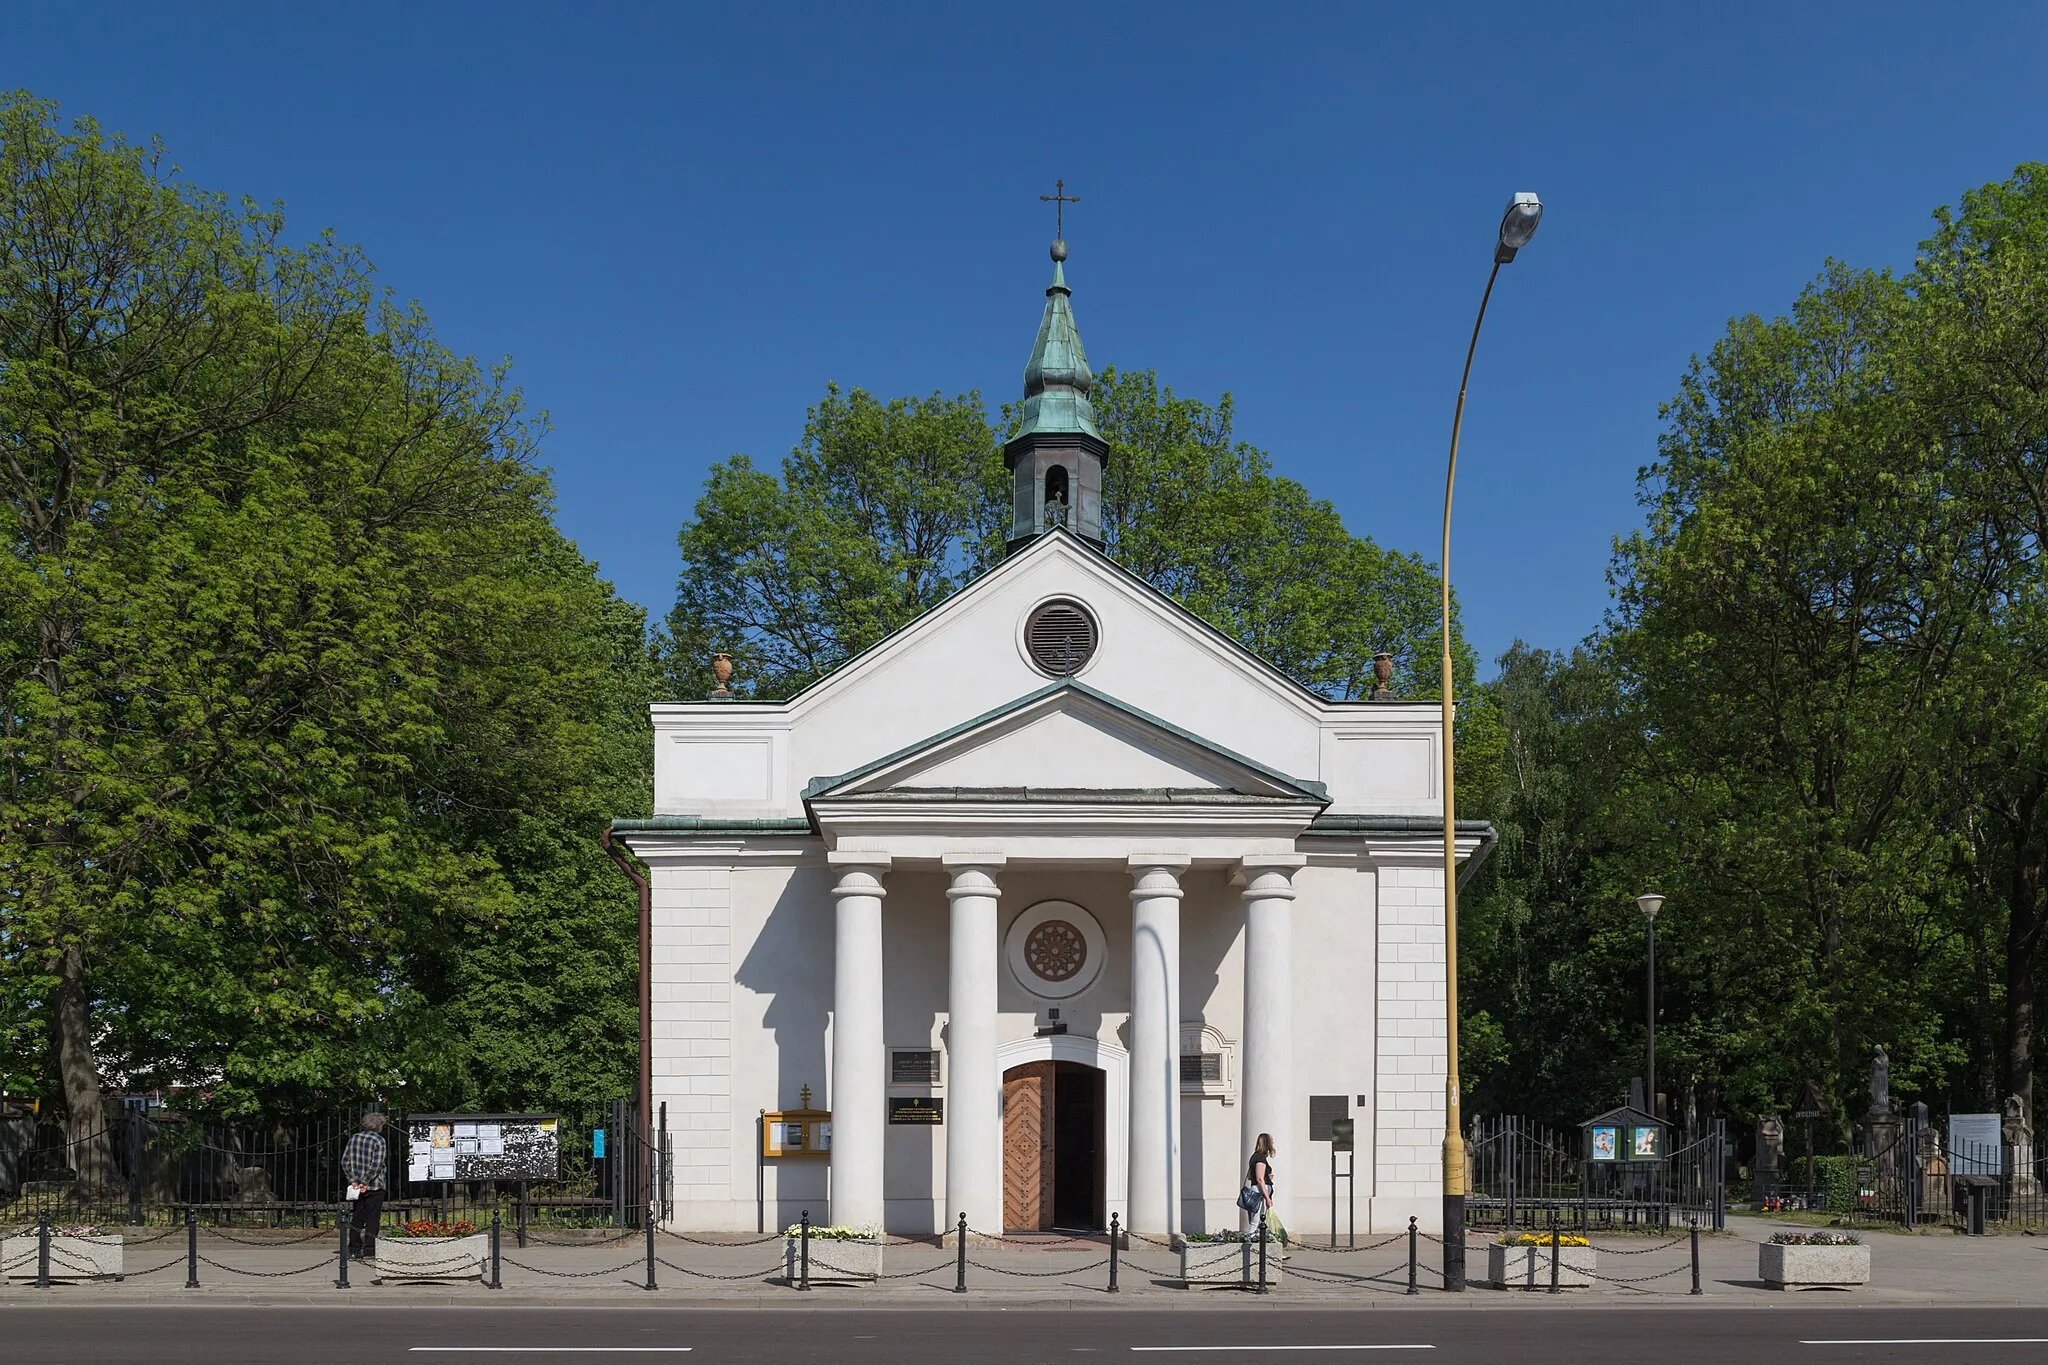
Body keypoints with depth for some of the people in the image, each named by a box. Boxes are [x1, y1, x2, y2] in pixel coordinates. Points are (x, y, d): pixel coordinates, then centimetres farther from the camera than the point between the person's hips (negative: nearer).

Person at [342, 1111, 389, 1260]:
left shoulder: (354, 1138, 5)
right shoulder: (379, 1140, -11)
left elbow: (345, 1161, 3)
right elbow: (376, 1165, -18)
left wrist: (353, 1180, 0)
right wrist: (365, 1182, -12)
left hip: (356, 1186, 5)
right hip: (374, 1186, -5)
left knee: (356, 1219, 12)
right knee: (372, 1220, 2)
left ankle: (354, 1252, 13)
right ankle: (369, 1252, 3)